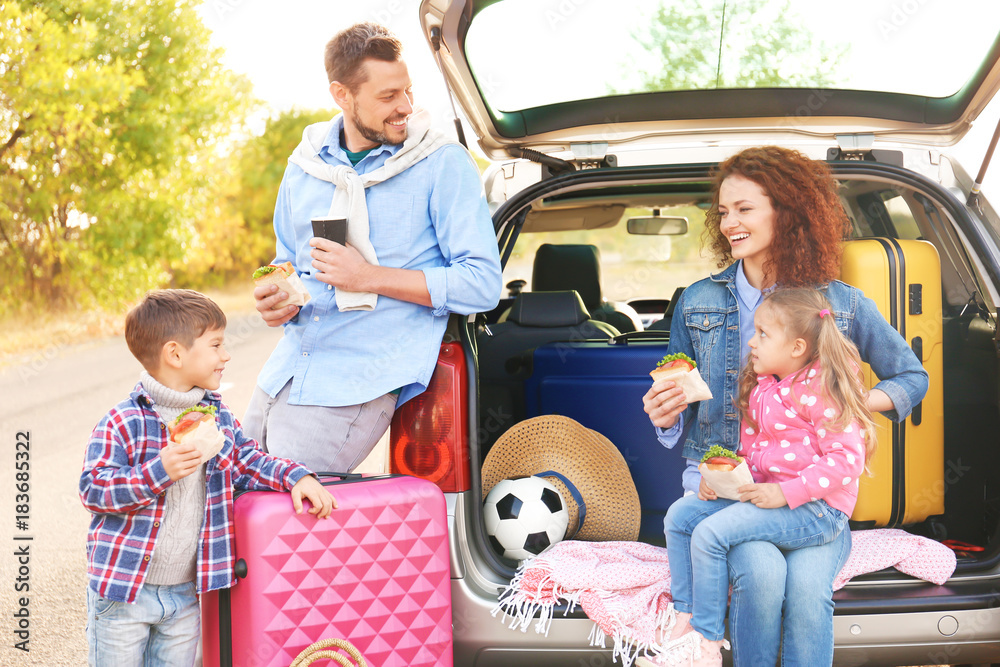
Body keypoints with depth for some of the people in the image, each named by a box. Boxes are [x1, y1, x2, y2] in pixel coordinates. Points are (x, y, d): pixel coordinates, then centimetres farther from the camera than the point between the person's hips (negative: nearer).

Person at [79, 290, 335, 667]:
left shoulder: (218, 417, 4)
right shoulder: (123, 422, -15)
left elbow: (247, 462, 12)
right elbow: (93, 489, -19)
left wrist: (295, 477, -4)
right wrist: (158, 472, -31)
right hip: (123, 592, -5)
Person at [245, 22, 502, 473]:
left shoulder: (443, 165, -6)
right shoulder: (305, 166, 11)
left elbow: (482, 285, -11)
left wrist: (370, 277, -16)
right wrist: (278, 303, -1)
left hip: (361, 382, -6)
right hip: (287, 368, 6)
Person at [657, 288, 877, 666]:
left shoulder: (820, 390, -16)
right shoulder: (760, 388, 11)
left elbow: (847, 458, -21)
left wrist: (784, 492, -24)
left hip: (816, 508, -9)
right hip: (763, 491, 9)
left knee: (710, 533, -22)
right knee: (680, 514, 2)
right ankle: (686, 618, 6)